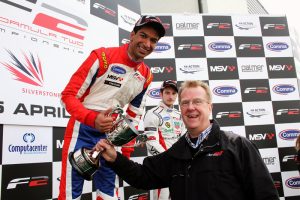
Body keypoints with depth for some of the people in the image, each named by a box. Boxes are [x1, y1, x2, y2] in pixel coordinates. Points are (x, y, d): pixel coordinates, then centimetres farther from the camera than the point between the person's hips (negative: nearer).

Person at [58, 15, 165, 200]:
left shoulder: (146, 76, 6)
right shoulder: (103, 57, -13)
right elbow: (68, 95, -12)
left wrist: (127, 151, 10)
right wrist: (93, 119, -29)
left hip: (110, 136, 5)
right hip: (82, 130, -4)